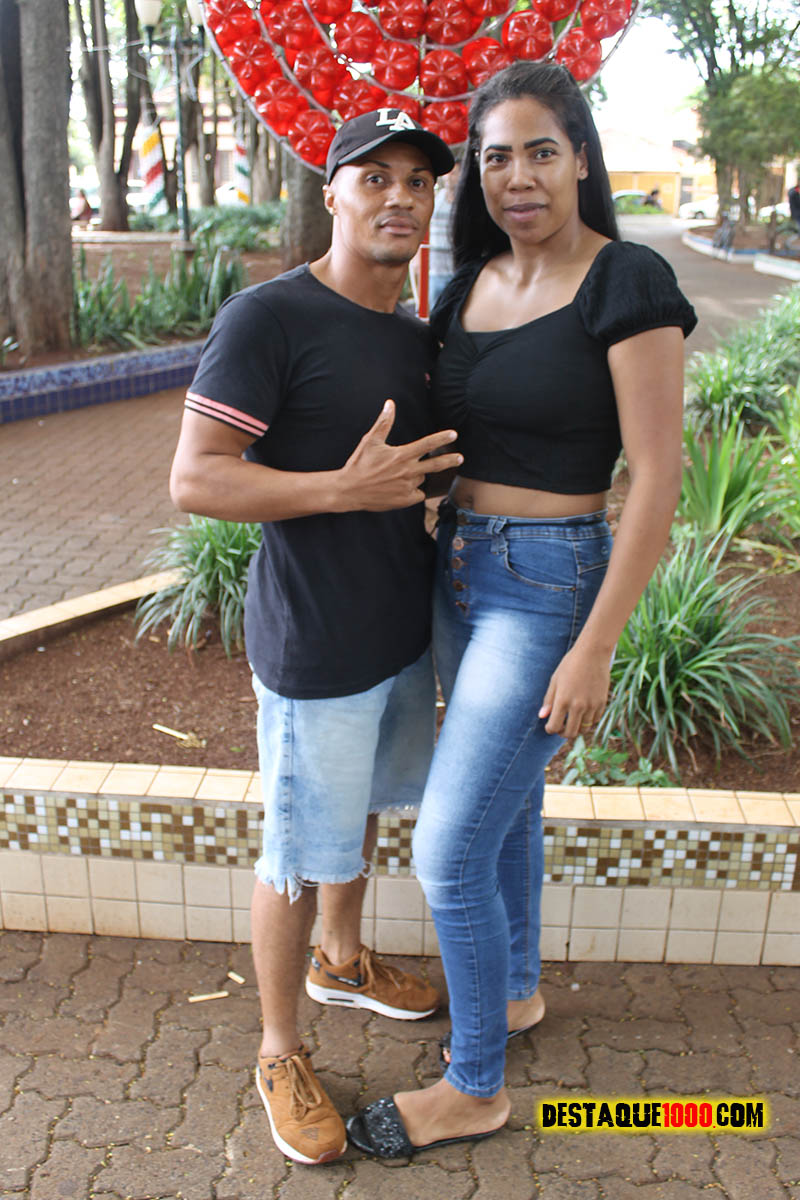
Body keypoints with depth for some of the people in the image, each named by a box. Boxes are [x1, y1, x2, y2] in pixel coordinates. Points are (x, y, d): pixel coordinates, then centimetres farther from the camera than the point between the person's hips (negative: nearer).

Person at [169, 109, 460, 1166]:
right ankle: (280, 1053, 30)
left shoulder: (419, 337, 8)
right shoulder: (270, 317, -16)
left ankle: (342, 963, 51)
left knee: (362, 809, 25)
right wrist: (347, 489, -29)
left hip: (405, 633, 8)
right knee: (301, 853, 7)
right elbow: (194, 480, -20)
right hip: (317, 650, -8)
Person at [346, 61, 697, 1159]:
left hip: (548, 585, -7)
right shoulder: (468, 289, 7)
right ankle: (518, 989, 47)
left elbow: (657, 481, -16)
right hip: (458, 573, 7)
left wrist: (595, 649, -18)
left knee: (449, 852, -3)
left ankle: (474, 1089, 21)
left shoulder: (627, 285, -13)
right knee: (507, 801, 22)